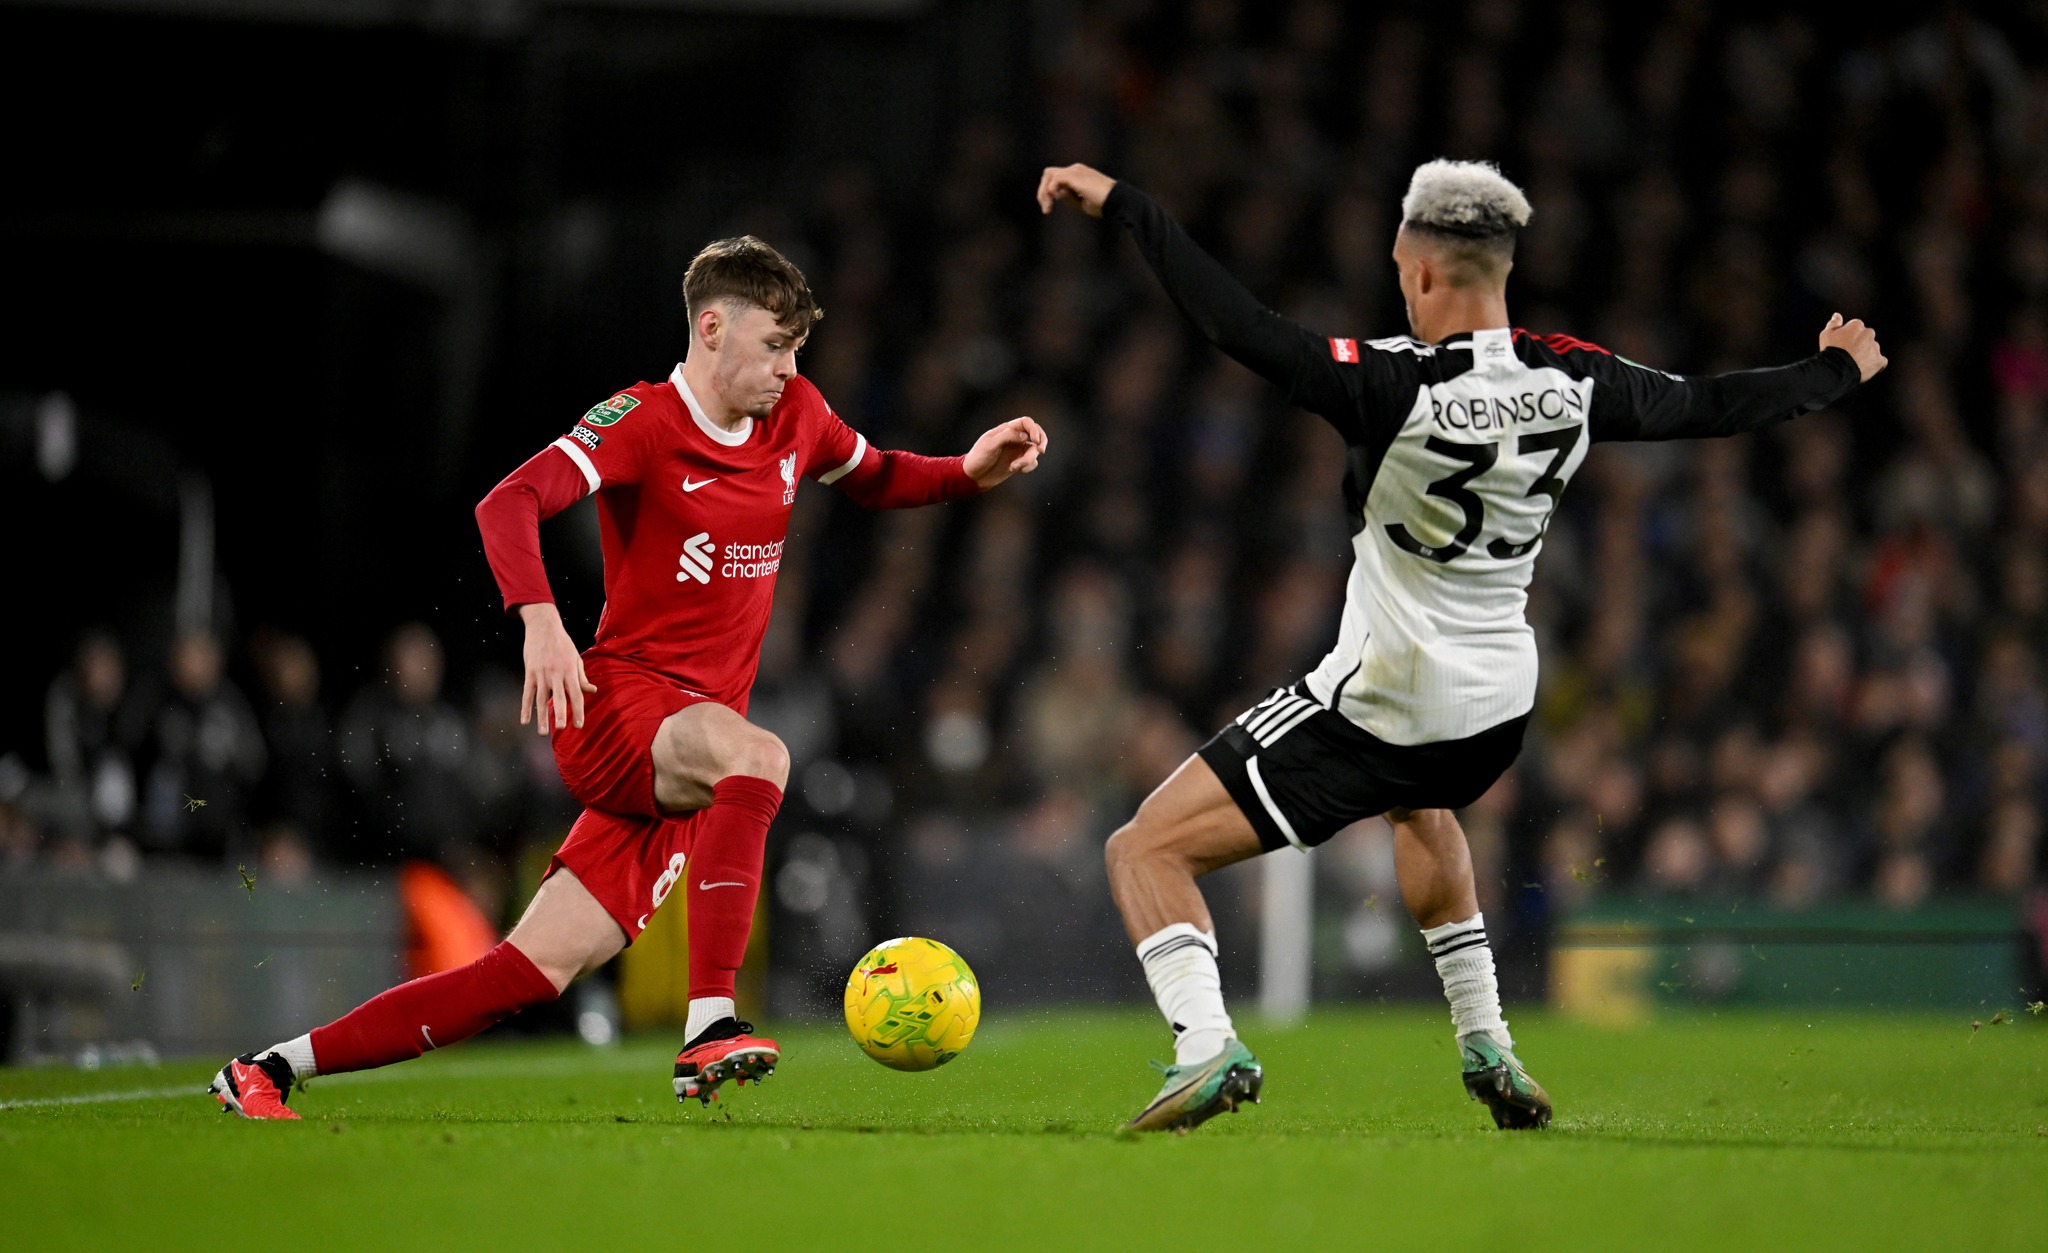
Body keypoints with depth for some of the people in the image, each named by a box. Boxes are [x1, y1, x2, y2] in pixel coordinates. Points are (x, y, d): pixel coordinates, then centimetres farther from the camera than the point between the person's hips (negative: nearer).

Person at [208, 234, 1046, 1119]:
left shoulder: (795, 416, 11)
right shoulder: (642, 421, -9)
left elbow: (872, 479, 32)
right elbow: (508, 503, -21)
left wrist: (969, 473, 13)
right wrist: (540, 616, -38)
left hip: (686, 754, 6)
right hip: (616, 705, -6)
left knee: (535, 973, -3)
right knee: (758, 754, -38)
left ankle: (268, 1071, 4)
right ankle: (709, 1030, -42)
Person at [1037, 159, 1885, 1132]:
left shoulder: (1394, 387, -23)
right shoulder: (1570, 382, -7)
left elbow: (1236, 325, -28)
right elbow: (1709, 406, 9)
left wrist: (1122, 206, -20)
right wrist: (1837, 371, 28)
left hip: (1380, 703, -7)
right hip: (1499, 703, 7)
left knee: (1146, 850, -2)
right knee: (1418, 805, 42)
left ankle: (1206, 1048, -25)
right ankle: (1488, 1051, 39)